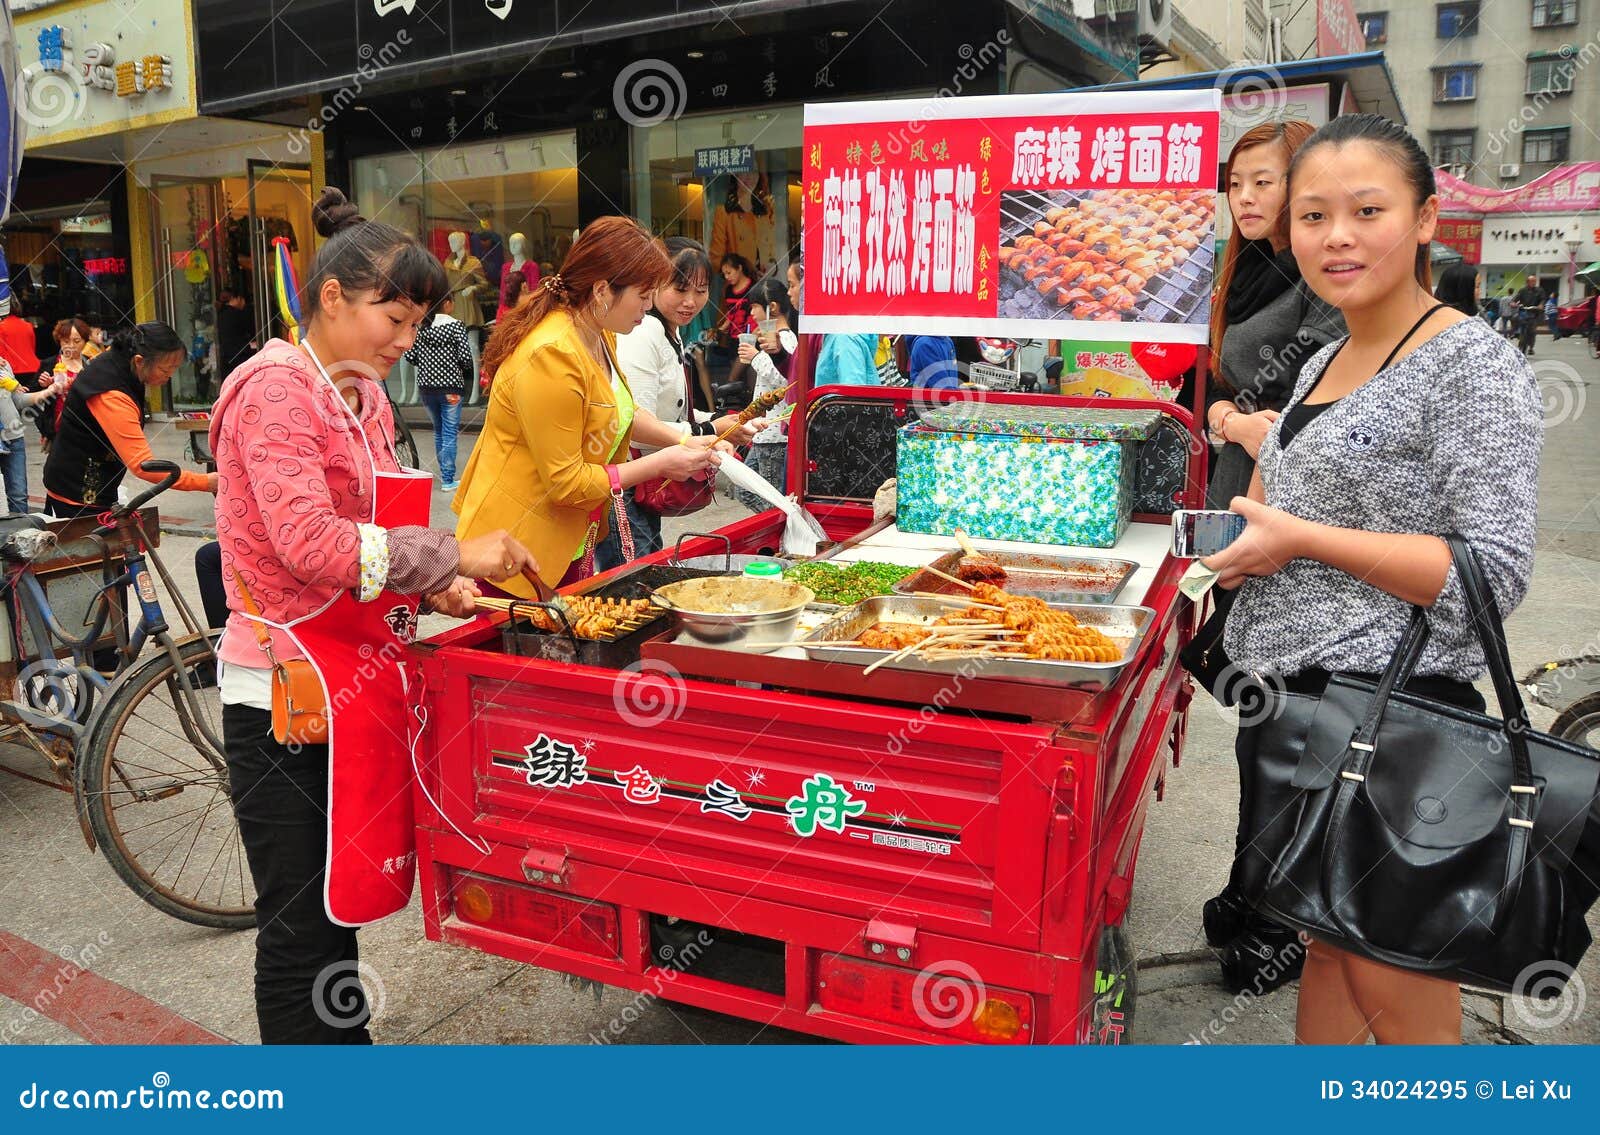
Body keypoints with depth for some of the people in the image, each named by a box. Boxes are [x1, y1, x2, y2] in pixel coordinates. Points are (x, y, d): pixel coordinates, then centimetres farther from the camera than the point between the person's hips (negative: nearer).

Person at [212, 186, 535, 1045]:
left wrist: (429, 586, 2)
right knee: (300, 925, 4)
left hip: (354, 677, 9)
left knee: (339, 904, 20)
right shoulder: (277, 386, -14)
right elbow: (311, 544, -24)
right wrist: (453, 554, -19)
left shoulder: (361, 397, 13)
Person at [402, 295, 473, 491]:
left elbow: (410, 355, 0)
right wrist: (465, 371, 6)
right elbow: (465, 357, -14)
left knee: (438, 431, 18)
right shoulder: (456, 326, -8)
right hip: (450, 386, -5)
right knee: (449, 433, 0)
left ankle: (444, 473, 27)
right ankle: (448, 480, -1)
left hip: (426, 386, 5)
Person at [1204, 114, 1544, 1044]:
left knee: (1400, 998, 5)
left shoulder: (1472, 364, -12)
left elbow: (1495, 572, -18)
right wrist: (1251, 525, 6)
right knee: (1327, 943, 22)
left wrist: (1300, 538, -17)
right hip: (1285, 699, 8)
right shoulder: (1322, 363, 13)